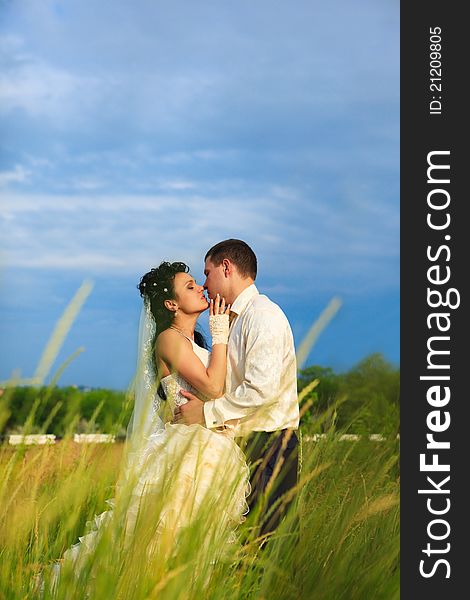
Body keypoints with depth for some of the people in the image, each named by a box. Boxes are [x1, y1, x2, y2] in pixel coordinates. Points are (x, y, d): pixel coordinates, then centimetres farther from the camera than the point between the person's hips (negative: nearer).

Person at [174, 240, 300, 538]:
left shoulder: (262, 315, -11)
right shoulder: (235, 320, 19)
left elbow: (263, 388, -21)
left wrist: (207, 412, -15)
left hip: (268, 446, -9)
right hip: (243, 445, 9)